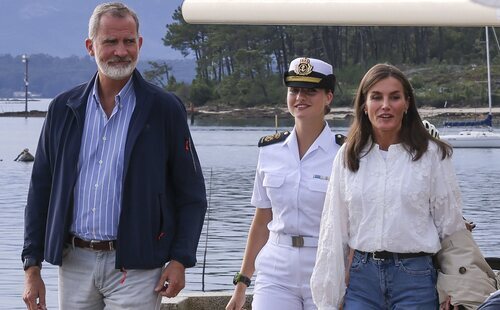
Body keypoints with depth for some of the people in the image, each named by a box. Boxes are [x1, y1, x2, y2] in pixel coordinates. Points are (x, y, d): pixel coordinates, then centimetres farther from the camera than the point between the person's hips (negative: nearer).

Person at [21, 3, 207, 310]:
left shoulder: (165, 109, 0)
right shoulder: (64, 109, 8)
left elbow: (192, 195, 2)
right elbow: (41, 190, 11)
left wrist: (179, 260, -8)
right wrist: (32, 266, 5)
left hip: (135, 268, -3)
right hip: (74, 264, 3)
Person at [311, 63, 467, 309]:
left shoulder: (431, 154, 0)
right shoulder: (348, 155, 8)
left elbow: (450, 225, 4)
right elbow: (335, 227, 10)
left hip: (414, 278, -2)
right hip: (361, 277, 2)